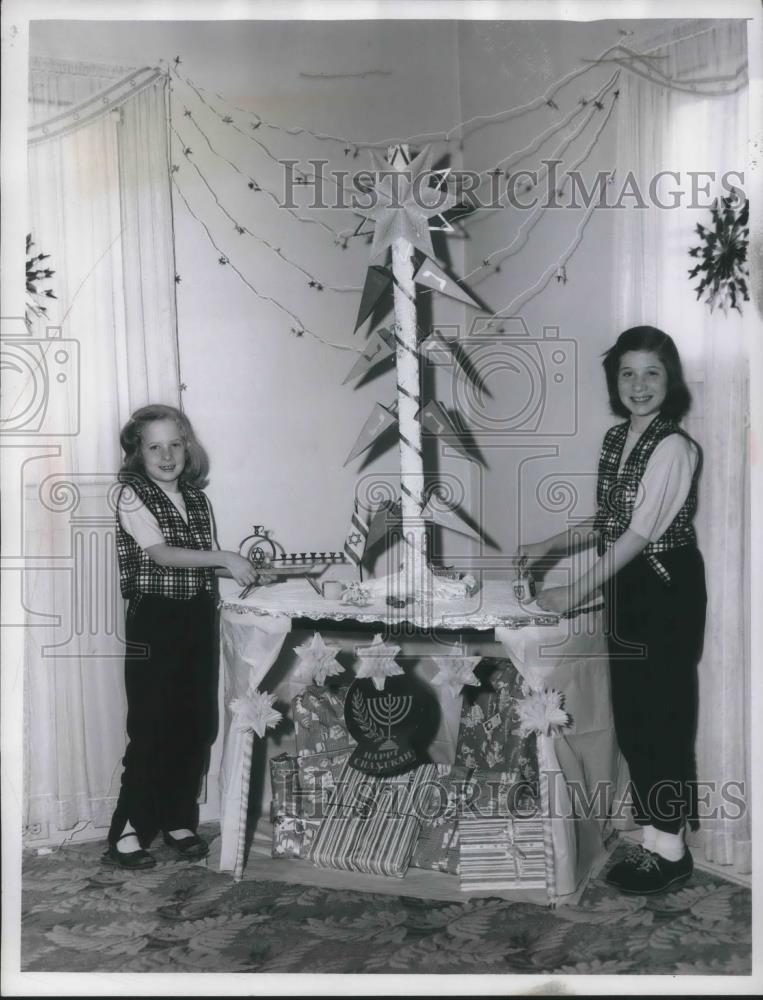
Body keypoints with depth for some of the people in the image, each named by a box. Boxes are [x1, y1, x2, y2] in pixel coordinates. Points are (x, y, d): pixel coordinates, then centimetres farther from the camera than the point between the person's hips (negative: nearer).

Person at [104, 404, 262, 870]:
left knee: (197, 723, 9)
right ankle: (128, 832, 7)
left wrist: (244, 569, -2)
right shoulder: (133, 496, -7)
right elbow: (162, 555, -20)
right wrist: (224, 557, -30)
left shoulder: (197, 498, 11)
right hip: (155, 620, -6)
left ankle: (178, 820, 23)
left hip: (199, 617, 6)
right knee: (153, 726, -4)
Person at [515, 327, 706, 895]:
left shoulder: (674, 447, -16)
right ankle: (653, 843, 26)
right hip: (627, 592, 8)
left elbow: (639, 534, -20)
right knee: (632, 720, 12)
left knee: (664, 718, 1)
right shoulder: (616, 440, 9)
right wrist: (549, 548, 8)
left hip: (667, 593, -8)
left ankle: (671, 852, 15)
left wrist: (575, 593, -20)